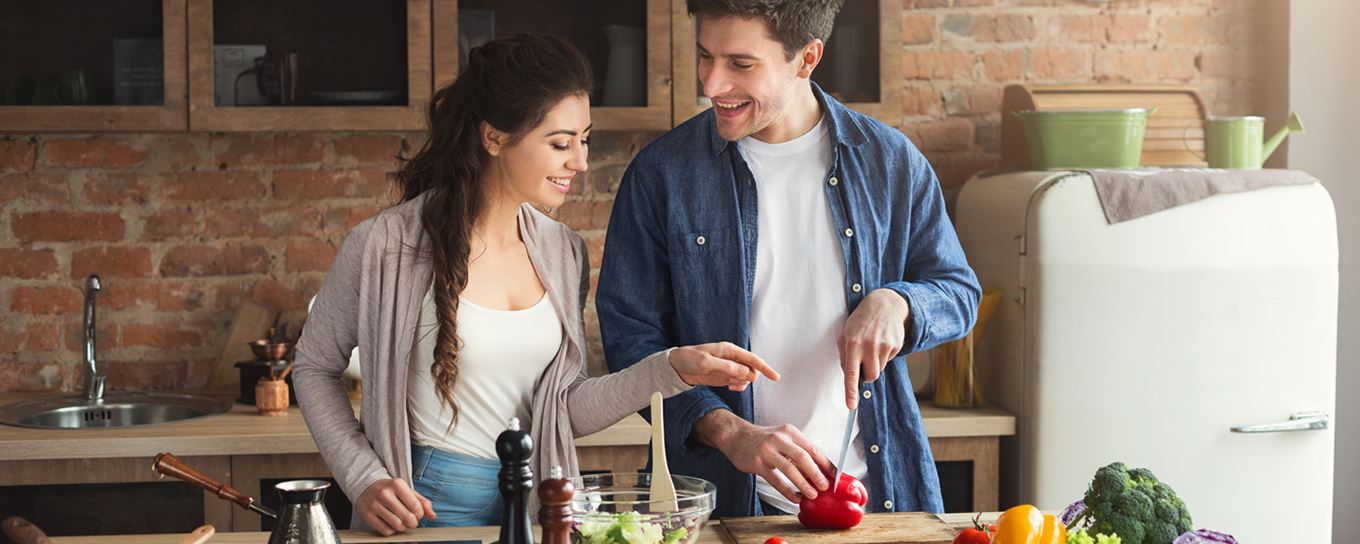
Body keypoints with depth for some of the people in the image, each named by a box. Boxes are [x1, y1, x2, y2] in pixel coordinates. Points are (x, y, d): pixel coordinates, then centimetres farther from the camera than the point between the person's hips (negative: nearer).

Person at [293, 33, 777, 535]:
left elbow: (567, 412, 2)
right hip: (425, 507, -5)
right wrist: (363, 479, -11)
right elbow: (315, 367, -1)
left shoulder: (563, 254, 2)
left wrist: (673, 370, -8)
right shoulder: (386, 248, -13)